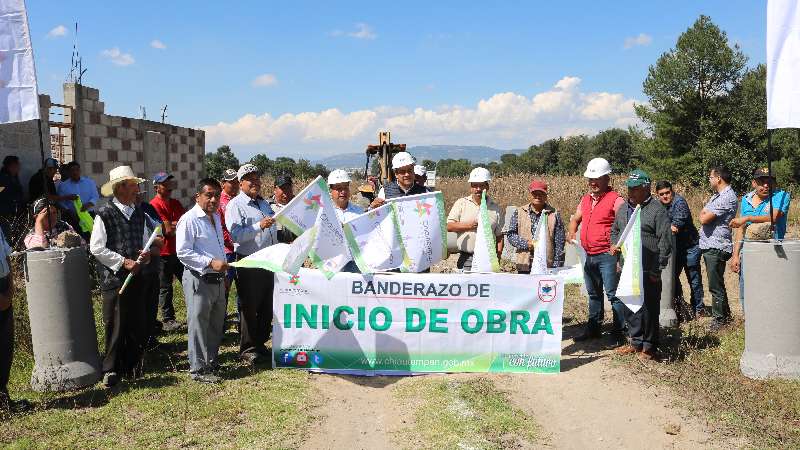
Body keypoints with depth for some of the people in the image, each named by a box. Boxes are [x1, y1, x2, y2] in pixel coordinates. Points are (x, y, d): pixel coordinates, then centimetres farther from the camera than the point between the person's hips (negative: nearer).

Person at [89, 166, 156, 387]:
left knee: (139, 325, 9)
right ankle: (111, 371, 15)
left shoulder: (138, 213, 11)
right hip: (114, 278, -6)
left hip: (136, 277, 6)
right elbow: (96, 248, -11)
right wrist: (123, 262, -13)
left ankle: (132, 367, 25)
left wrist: (146, 253, -1)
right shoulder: (105, 214, -9)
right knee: (115, 327, 0)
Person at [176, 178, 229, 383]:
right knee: (198, 325, -1)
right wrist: (210, 263, -24)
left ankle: (212, 362, 31)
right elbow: (183, 253, -20)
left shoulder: (216, 217, 13)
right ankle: (198, 369, 9)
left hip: (218, 279, 9)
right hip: (199, 280, -9)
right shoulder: (189, 220, -14)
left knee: (216, 325, 17)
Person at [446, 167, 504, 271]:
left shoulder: (495, 208, 10)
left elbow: (499, 236, 11)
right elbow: (449, 226, 1)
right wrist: (468, 226, -11)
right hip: (466, 258, -1)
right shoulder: (461, 203, 7)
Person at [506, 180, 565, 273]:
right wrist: (526, 243, -10)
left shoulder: (554, 215, 6)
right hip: (524, 266, 1)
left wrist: (557, 267, -1)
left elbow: (559, 243, 5)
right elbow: (511, 235, 7)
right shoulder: (519, 213, 9)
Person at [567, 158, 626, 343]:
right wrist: (571, 232, 3)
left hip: (607, 256, -7)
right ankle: (593, 328, 29)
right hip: (588, 255, 8)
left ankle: (618, 333, 4)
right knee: (594, 293, 18)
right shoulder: (586, 199, 13)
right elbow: (575, 219, 24)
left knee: (613, 294, -5)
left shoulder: (615, 200, -9)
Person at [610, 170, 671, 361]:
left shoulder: (657, 210, -8)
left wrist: (657, 269, -12)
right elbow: (615, 230, 28)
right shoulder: (624, 209, 13)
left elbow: (665, 242, -11)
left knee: (649, 309, 0)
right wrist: (614, 244, 7)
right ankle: (636, 342, 28)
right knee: (629, 307, 14)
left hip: (647, 272, -7)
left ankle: (649, 347, 12)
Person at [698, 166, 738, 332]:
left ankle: (719, 319, 6)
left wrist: (704, 213, -2)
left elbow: (704, 219, -21)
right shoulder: (718, 195, 16)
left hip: (716, 248, -10)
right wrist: (705, 214, -3)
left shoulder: (728, 197, -17)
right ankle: (725, 315, 29)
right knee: (716, 284, 18)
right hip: (709, 245, 10)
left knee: (716, 286, -3)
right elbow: (704, 216, 17)